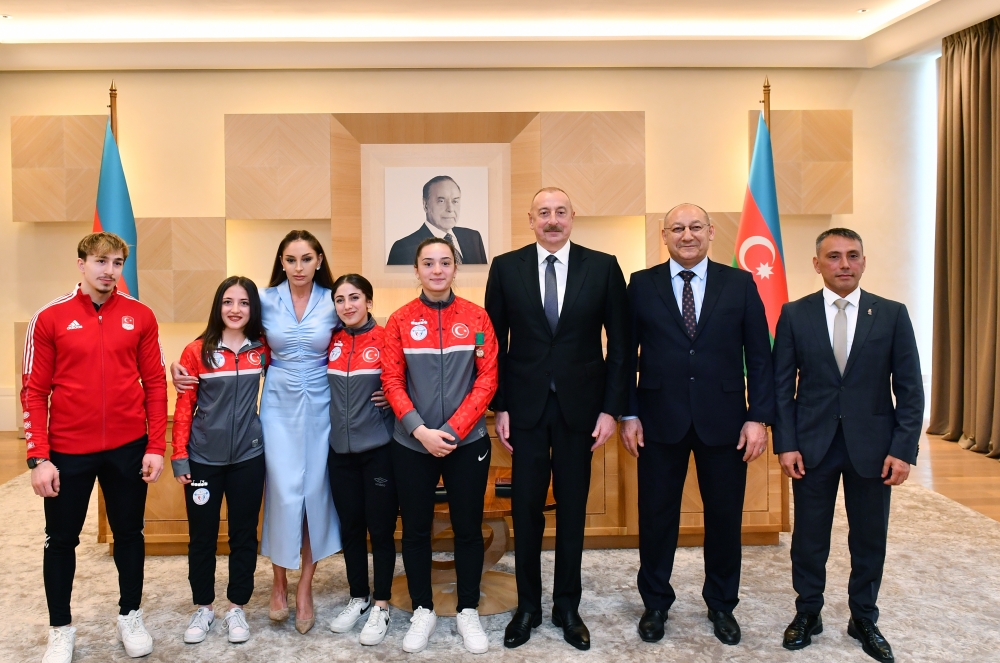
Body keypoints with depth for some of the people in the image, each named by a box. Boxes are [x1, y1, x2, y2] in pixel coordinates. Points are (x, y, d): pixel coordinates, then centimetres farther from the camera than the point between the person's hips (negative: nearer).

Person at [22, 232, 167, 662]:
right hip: (68, 452, -1)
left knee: (129, 534, 14)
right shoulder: (50, 318, -4)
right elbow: (34, 392, -3)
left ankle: (130, 617, 32)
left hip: (129, 448, 1)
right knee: (61, 540, 11)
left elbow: (154, 384, 3)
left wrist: (156, 447, -1)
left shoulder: (140, 316, 0)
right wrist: (38, 458, -8)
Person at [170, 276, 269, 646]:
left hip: (248, 457, 1)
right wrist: (179, 456, -5)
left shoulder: (263, 350, 1)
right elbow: (184, 406, -2)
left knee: (244, 534, 9)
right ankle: (203, 608, 26)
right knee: (202, 536, 9)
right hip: (203, 458, -1)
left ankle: (237, 608, 24)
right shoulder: (197, 351, -4)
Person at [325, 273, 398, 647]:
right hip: (340, 450, 4)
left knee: (380, 529, 4)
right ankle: (358, 598, 30)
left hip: (379, 449, -4)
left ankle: (381, 606, 19)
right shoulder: (331, 342, 5)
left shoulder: (386, 339, -8)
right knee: (350, 528, 14)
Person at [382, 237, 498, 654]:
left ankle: (468, 612, 25)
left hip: (467, 442, 0)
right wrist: (420, 430, -14)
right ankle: (422, 611, 27)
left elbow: (487, 378, -4)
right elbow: (392, 381, -3)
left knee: (468, 529, 9)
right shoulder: (400, 321, -1)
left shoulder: (476, 317, -1)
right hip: (412, 444, 1)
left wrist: (454, 429, -13)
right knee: (415, 530, 10)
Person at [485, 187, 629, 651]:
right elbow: (495, 342, 2)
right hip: (525, 405, 0)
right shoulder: (506, 268, 1)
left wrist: (611, 407, -4)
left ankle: (567, 606, 27)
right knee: (525, 511, 8)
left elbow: (620, 344, 0)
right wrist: (499, 407, -2)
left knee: (573, 510, 10)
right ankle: (528, 606, 25)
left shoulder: (603, 267, -1)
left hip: (580, 405, 0)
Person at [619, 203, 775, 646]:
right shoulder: (641, 285, 2)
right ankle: (655, 602, 29)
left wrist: (759, 416, -5)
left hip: (723, 420, 1)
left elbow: (758, 355, 1)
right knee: (656, 515, 10)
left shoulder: (740, 284, 2)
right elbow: (626, 353, 2)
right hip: (660, 419, 0)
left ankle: (721, 604, 31)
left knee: (725, 515, 11)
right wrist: (629, 414, -3)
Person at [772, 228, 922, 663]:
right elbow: (782, 385, 0)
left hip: (871, 445, 1)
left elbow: (909, 388, 0)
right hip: (812, 445, 0)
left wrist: (903, 448, -7)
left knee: (869, 540, 11)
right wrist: (786, 443, -7)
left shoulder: (892, 314, 0)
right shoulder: (794, 314, -1)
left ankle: (864, 620, 30)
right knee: (809, 538, 9)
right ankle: (807, 614, 28)